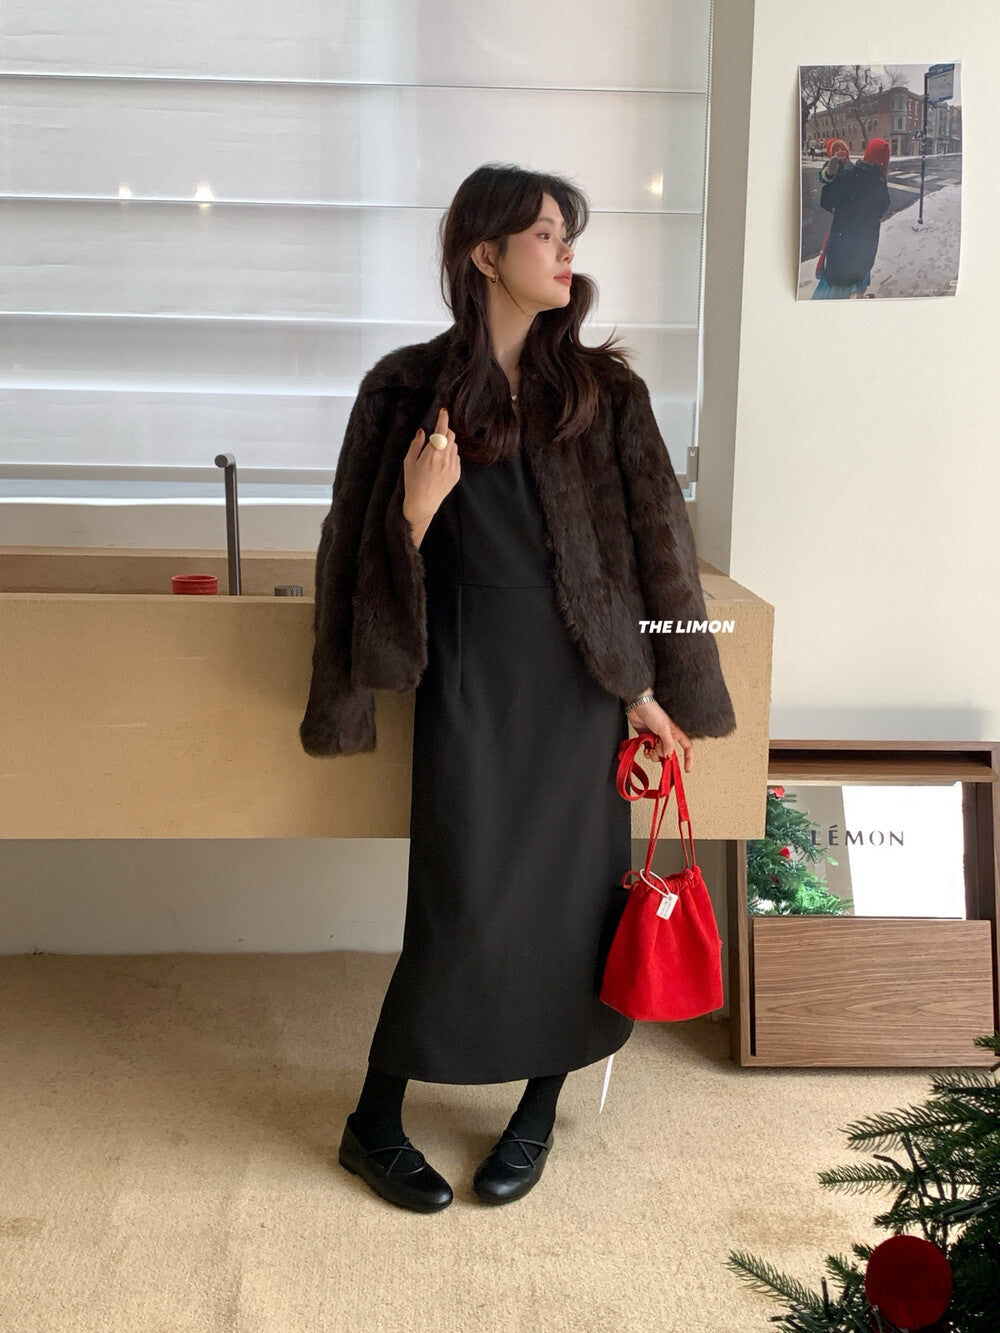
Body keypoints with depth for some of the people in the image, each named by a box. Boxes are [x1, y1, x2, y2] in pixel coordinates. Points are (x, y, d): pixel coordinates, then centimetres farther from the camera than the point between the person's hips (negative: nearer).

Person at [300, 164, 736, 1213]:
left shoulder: (602, 392, 4)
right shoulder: (408, 388, 0)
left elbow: (652, 539, 5)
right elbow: (368, 546, 3)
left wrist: (651, 686, 1)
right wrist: (417, 510, -19)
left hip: (580, 681, 2)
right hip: (468, 681, -2)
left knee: (571, 895, 6)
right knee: (461, 906, -5)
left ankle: (539, 1111, 27)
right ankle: (374, 1124, 15)